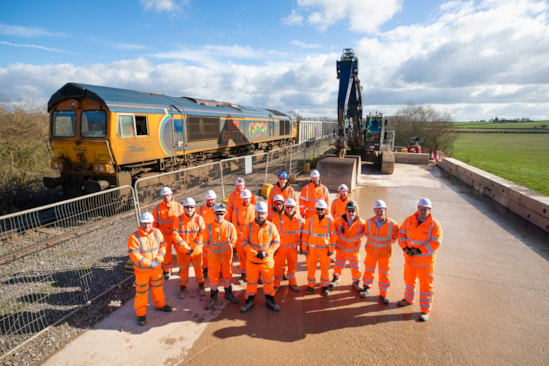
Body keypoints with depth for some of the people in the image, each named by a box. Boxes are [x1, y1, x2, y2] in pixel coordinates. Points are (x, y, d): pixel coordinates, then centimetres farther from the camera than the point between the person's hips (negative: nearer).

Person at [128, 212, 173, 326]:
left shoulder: (157, 233, -8)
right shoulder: (134, 237, -22)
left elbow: (163, 245, -3)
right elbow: (134, 255, -25)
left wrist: (158, 259, -18)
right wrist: (149, 263, -26)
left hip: (156, 267, 5)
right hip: (142, 270, -4)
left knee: (158, 287, 22)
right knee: (142, 292, 10)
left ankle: (160, 304, 45)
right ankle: (141, 313, 29)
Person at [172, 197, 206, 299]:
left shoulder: (199, 219, -10)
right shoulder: (179, 219, -10)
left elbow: (201, 235, -11)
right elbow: (175, 235, -13)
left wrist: (193, 248, -16)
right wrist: (186, 248, -17)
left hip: (197, 250, 0)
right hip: (183, 251, 0)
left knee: (198, 268, 14)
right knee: (183, 269, 15)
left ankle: (201, 286, 35)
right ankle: (183, 288, 36)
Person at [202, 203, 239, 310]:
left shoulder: (230, 226, -13)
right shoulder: (209, 227, -15)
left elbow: (233, 240, 2)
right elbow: (205, 242, 0)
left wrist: (228, 248, 6)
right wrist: (212, 249, 8)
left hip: (227, 256, 1)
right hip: (213, 256, -1)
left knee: (227, 274, 17)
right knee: (213, 276, 9)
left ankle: (228, 293, 38)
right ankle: (213, 296, 29)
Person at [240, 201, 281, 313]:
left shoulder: (271, 226, -8)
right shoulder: (249, 226, -8)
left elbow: (276, 242, -3)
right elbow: (244, 242, -6)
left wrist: (266, 252, -14)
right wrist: (255, 253, -15)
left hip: (268, 260, 0)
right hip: (252, 260, 0)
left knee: (268, 281, 14)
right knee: (251, 281, 14)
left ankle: (270, 300, 33)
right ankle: (250, 301, 32)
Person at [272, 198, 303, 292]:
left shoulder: (299, 219, -4)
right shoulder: (278, 218, -12)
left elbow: (302, 233, 8)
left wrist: (300, 244, 8)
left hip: (293, 248, 2)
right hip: (281, 248, -2)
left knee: (293, 266, 16)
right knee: (278, 266, 9)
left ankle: (292, 283, 37)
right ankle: (276, 284, 28)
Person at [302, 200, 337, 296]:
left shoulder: (330, 220, -4)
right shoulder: (310, 220, -4)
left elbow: (333, 235, 1)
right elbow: (305, 234, 0)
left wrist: (332, 249, -1)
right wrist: (304, 248, -1)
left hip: (325, 249, 0)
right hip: (312, 248, 0)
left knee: (325, 268, 9)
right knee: (311, 267, 9)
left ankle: (325, 286, 28)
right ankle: (310, 285, 26)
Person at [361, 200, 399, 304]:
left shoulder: (392, 224, -21)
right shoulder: (369, 222, -16)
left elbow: (393, 238, -3)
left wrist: (385, 243, -2)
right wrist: (372, 242, 6)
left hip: (384, 253, -1)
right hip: (371, 251, 2)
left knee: (384, 273, 12)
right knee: (369, 270, 18)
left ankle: (383, 294, 31)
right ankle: (367, 287, 43)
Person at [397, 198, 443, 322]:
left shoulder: (434, 225, -17)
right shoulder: (409, 220, -7)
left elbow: (435, 244, -20)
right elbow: (401, 234, -2)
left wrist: (419, 250, -24)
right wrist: (405, 248, -15)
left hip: (425, 261, -4)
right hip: (409, 258, 4)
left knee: (425, 285, 9)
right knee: (409, 279, 23)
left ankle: (425, 310, 25)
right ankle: (408, 299, 47)